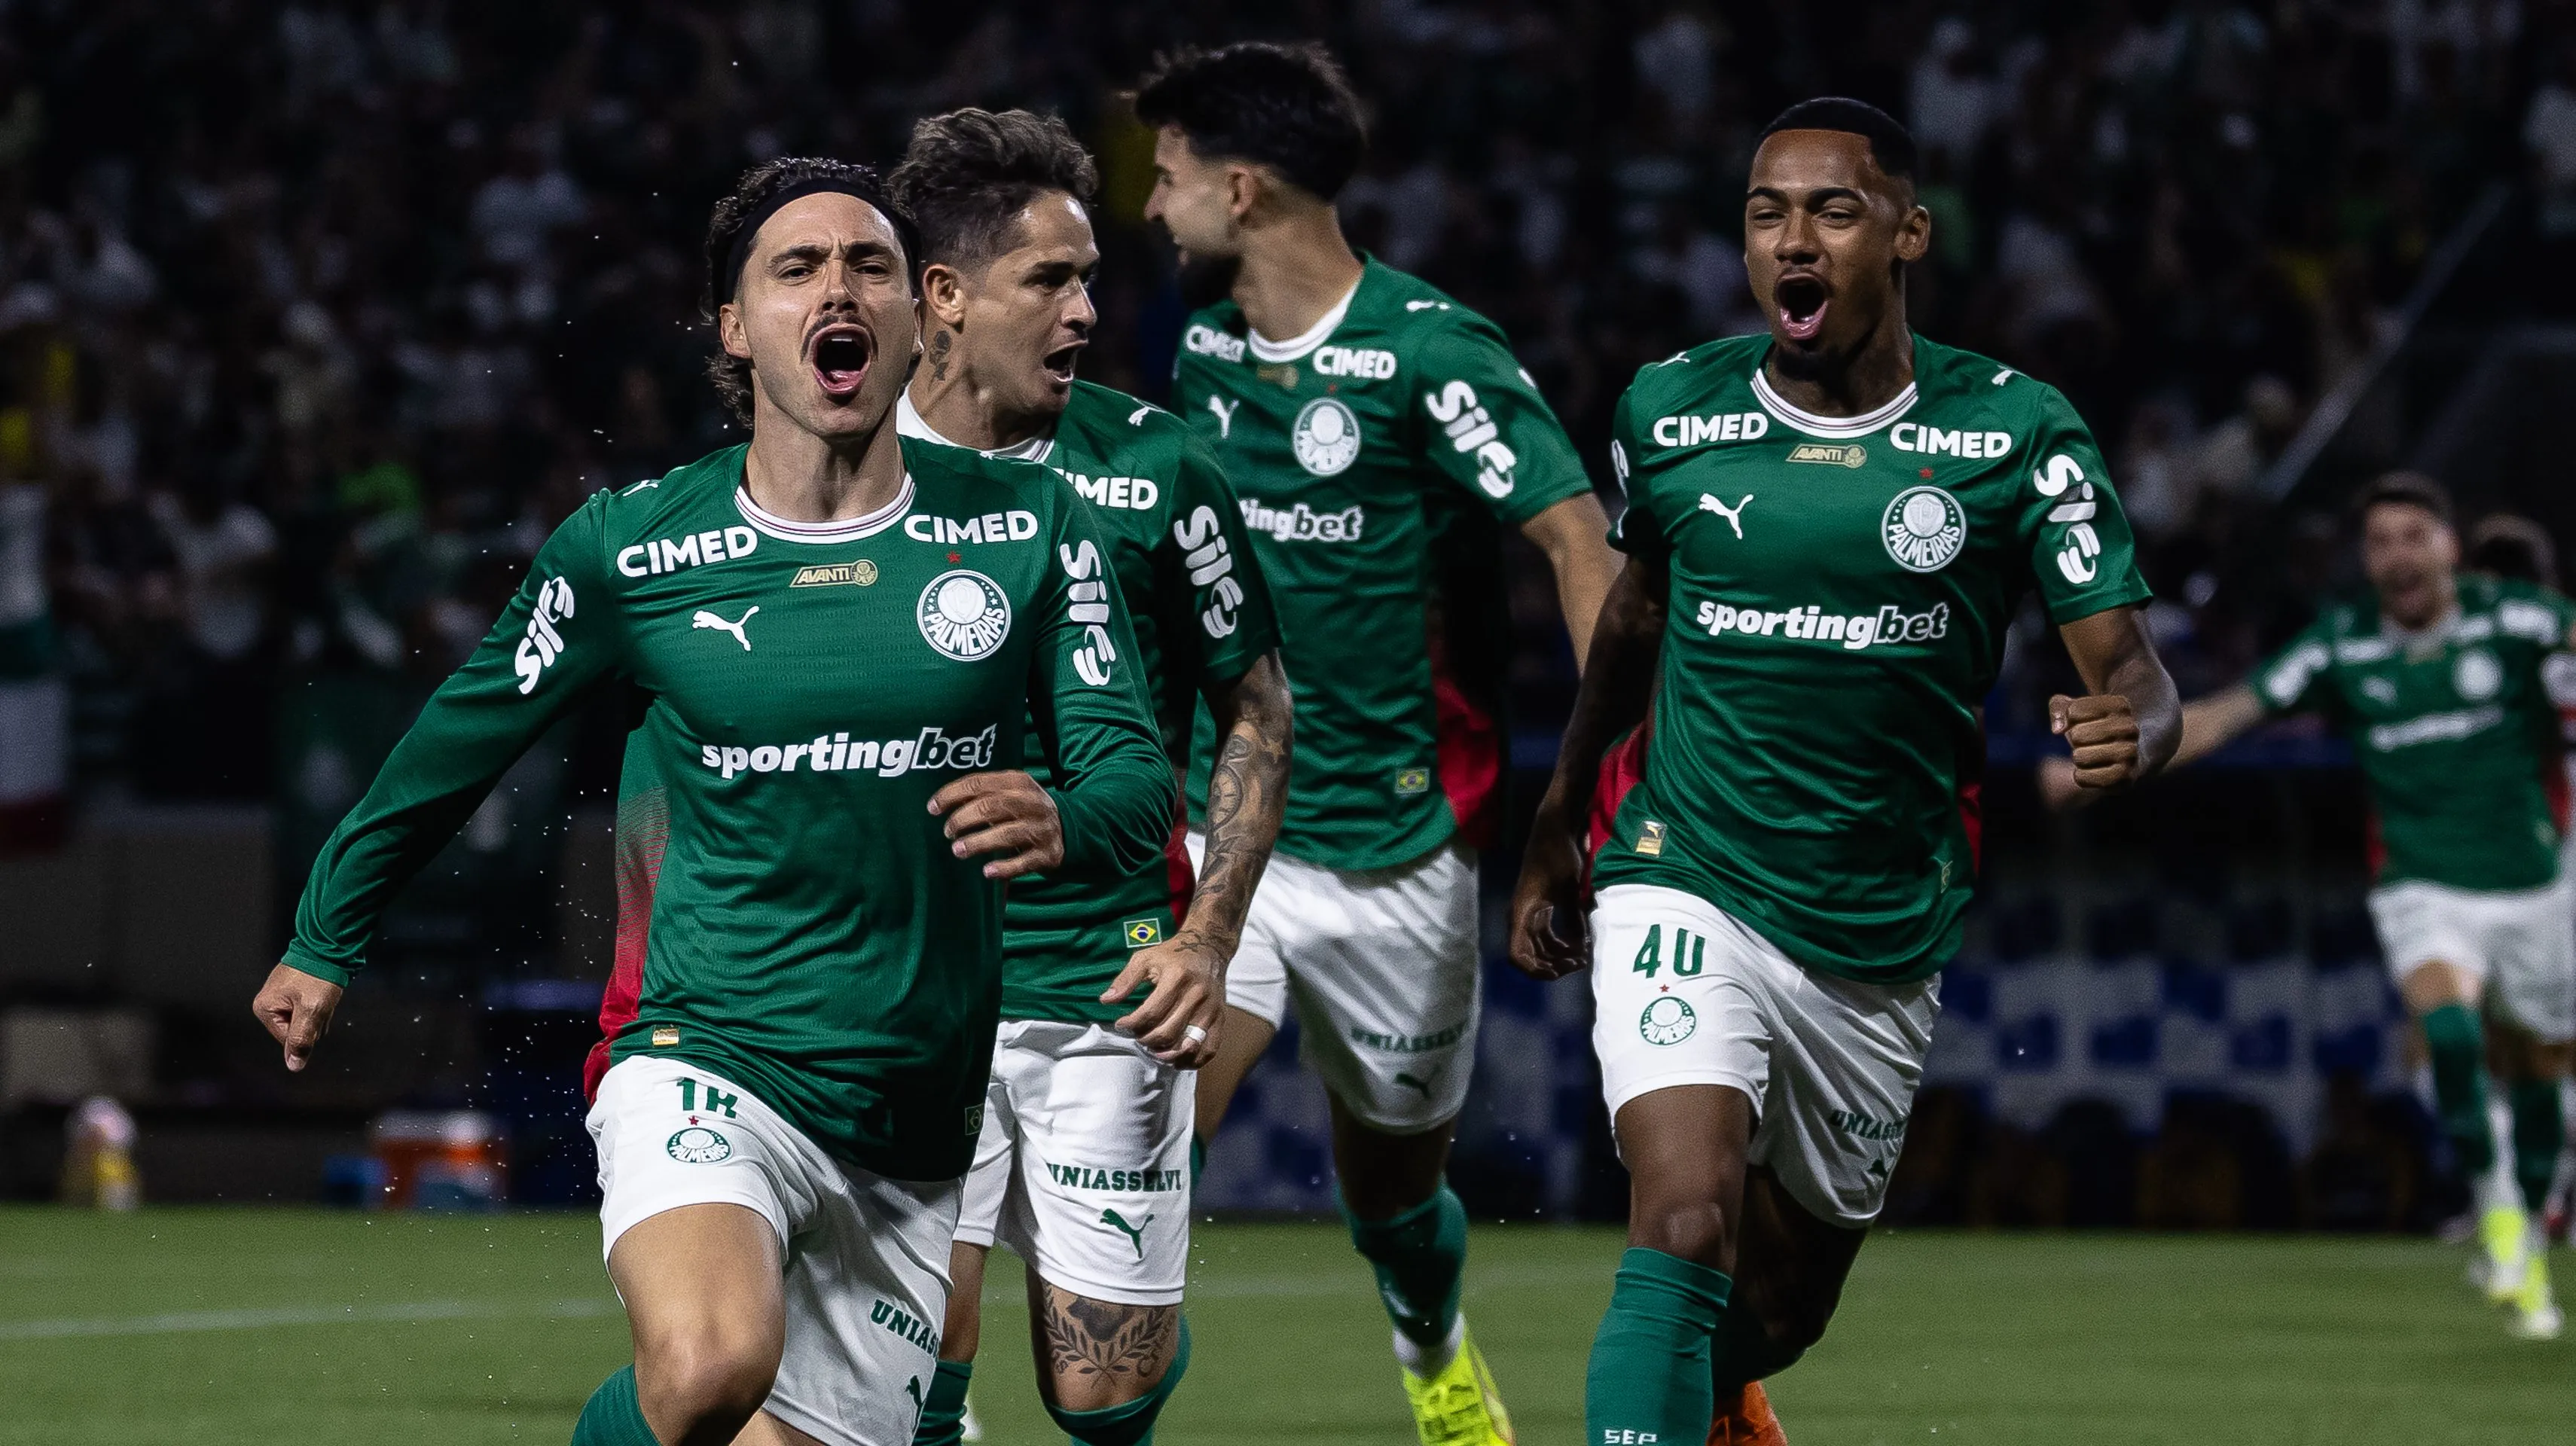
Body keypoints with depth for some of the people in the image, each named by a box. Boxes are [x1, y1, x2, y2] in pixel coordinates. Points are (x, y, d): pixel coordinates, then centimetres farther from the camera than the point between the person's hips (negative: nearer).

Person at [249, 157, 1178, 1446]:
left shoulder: (1027, 529, 2)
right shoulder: (631, 548, -1)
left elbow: (1137, 770, 2)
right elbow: (455, 745, 13)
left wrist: (1064, 821, -22)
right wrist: (324, 942, 24)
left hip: (913, 1136, 3)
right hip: (705, 1071, -3)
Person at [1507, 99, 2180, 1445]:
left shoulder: (2015, 435, -7)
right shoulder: (1668, 412, -3)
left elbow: (2129, 667, -9)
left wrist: (2129, 731, -33)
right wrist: (1555, 824, 23)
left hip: (1885, 937, 1)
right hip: (1686, 891, -1)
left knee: (1782, 1303, 16)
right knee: (1686, 1219, -25)